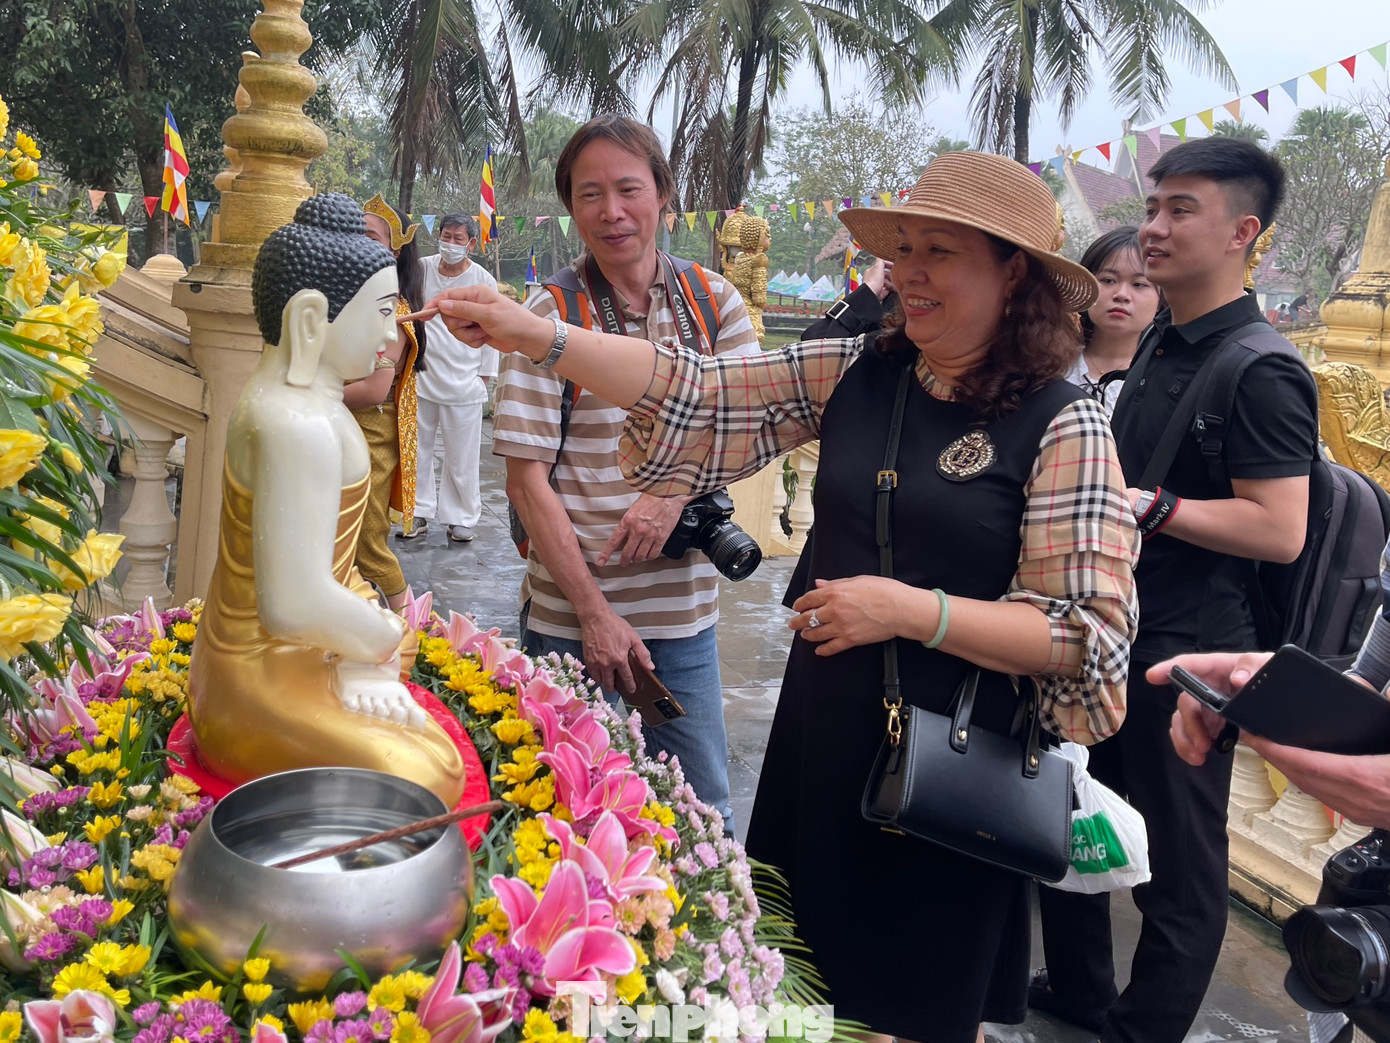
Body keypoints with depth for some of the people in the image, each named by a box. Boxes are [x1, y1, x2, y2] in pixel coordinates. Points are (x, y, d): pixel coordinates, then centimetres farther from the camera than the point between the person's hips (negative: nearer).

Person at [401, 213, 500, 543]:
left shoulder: (483, 281, -1)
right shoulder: (421, 269, 2)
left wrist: (484, 377, 3)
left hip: (464, 382, -2)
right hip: (420, 376, 3)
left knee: (461, 456, 2)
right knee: (417, 448, 9)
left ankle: (460, 518, 15)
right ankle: (420, 513, 22)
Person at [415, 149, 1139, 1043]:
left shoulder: (1064, 424, -13)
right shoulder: (855, 375, 1)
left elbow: (1092, 634, -15)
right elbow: (700, 393, -4)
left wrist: (913, 611, -23)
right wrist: (534, 336, -14)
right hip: (822, 738, 5)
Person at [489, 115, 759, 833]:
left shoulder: (713, 303, 3)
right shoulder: (549, 317, -7)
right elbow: (526, 480, -9)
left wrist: (675, 490, -18)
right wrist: (593, 612, -14)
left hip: (684, 611, 3)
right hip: (571, 616, -2)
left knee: (705, 813, 14)